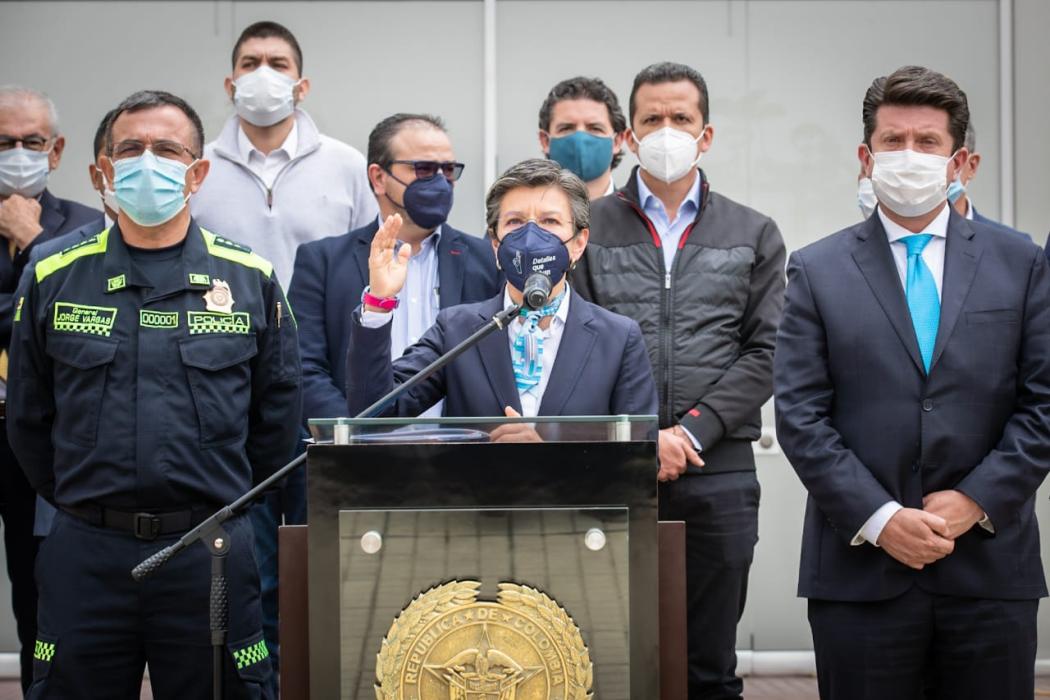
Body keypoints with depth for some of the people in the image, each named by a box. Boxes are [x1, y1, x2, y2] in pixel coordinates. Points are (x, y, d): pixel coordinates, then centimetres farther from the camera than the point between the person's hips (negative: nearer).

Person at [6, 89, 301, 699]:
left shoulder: (252, 280, 3)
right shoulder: (53, 281, 5)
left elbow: (278, 417, 8)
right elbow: (28, 420, 11)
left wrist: (220, 504, 7)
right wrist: (84, 505, 8)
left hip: (212, 556, 0)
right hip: (85, 557, 1)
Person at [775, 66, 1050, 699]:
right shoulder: (817, 271, 5)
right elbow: (801, 416, -2)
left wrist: (976, 500, -8)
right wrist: (879, 519, -11)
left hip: (990, 566, 1)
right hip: (861, 569, -1)